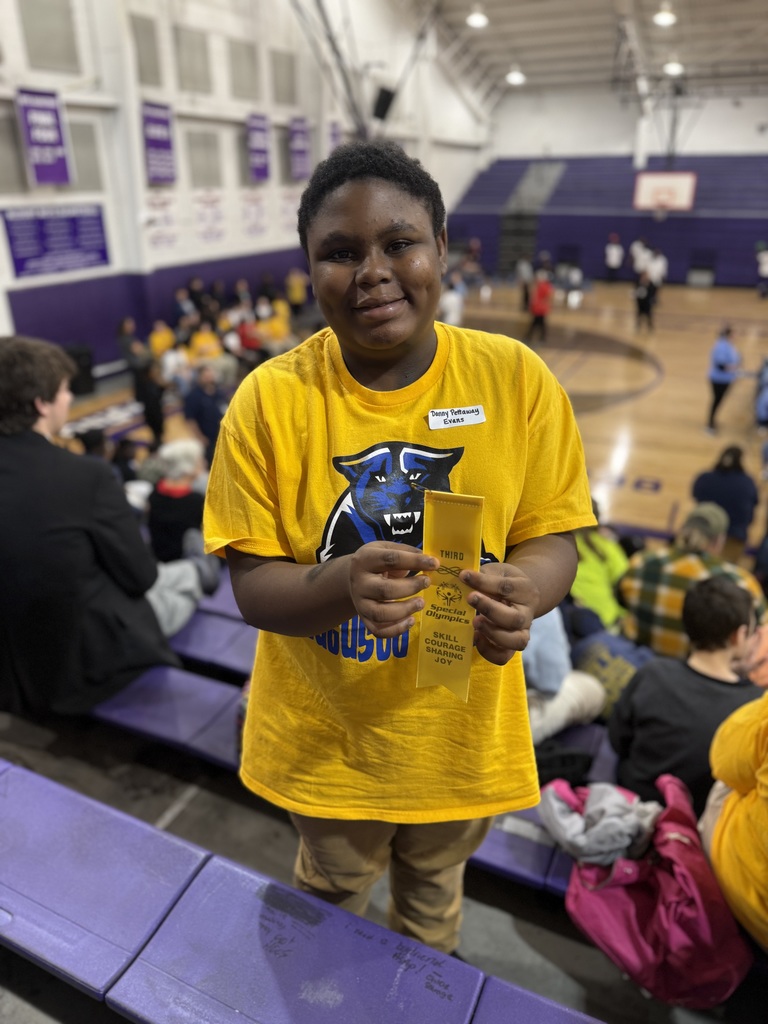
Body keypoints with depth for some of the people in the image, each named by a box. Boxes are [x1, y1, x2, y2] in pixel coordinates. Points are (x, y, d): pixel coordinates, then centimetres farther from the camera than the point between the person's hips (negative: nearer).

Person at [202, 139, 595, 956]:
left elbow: (550, 537, -8)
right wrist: (344, 584, -37)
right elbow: (253, 585, -16)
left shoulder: (517, 379, -14)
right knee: (332, 888, 31)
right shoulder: (270, 399, -18)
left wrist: (523, 591, -31)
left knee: (434, 885, 32)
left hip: (460, 728, 1)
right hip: (324, 734, 0)